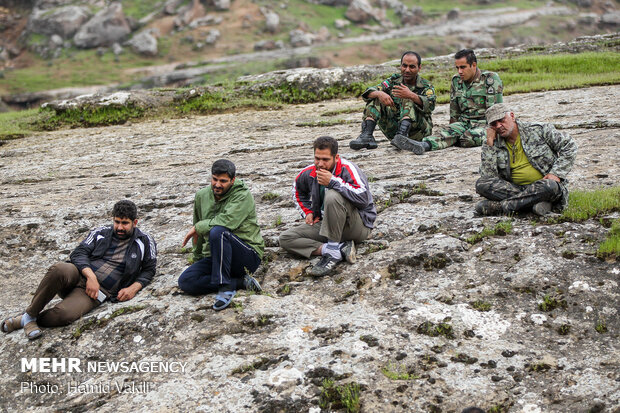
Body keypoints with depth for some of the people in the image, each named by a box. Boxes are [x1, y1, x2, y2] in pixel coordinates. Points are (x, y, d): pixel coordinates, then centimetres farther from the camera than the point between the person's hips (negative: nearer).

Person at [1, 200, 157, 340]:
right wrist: (91, 276, -15)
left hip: (99, 292, -2)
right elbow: (78, 253, 4)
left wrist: (133, 288, -5)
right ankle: (30, 313, -21)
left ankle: (26, 319, -5)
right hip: (80, 275, 2)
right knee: (59, 269, -38)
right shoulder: (100, 233, 13)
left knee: (64, 314, -33)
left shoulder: (145, 242, 10)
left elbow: (148, 270, 15)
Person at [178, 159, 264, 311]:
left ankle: (225, 286, -27)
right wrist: (197, 260, 23)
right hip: (214, 257, 7)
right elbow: (198, 234, 20)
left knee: (218, 231, -35)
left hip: (248, 257, -6)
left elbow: (226, 221, -28)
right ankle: (240, 282, -16)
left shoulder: (243, 196, -11)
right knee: (185, 281, -18)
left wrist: (198, 227, -14)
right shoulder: (202, 196, 8)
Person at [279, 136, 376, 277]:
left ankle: (333, 251, -29)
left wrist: (333, 181, -34)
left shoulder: (347, 169, -18)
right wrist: (307, 212, 11)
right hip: (326, 223, 7)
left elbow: (364, 198, -34)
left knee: (332, 195, -36)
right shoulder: (310, 173, 1)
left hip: (359, 226, -7)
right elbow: (298, 189, 26)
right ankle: (340, 249, -25)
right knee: (285, 238, -11)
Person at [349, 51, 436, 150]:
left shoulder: (426, 86, -1)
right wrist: (379, 93, -27)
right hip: (393, 129, 4)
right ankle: (367, 136, -25)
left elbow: (430, 106, -24)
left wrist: (411, 95, -42)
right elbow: (369, 92, -2)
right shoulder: (394, 80, 9)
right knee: (375, 98, -8)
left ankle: (402, 135, -49)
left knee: (408, 101, -26)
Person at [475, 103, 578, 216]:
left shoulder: (538, 130, -1)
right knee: (481, 184, -20)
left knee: (550, 186, -39)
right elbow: (488, 176, -6)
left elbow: (569, 146, 3)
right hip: (515, 188, 2)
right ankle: (535, 202, -27)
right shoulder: (495, 145, 6)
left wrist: (556, 173, -9)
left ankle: (498, 206, -30)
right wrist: (490, 144, -8)